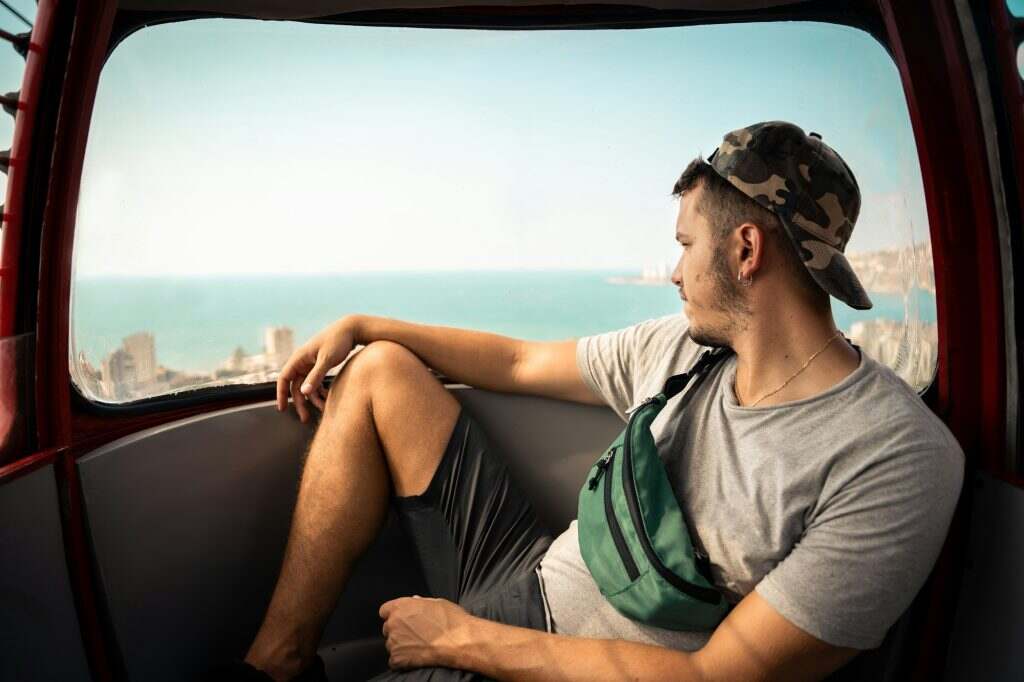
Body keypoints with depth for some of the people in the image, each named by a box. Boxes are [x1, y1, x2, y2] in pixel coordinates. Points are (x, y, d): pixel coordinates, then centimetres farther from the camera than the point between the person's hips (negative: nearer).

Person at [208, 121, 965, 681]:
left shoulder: (896, 461, -22)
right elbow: (518, 360, 11)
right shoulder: (679, 346, -1)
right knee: (378, 372, 0)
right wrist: (359, 325, 11)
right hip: (524, 581, 7)